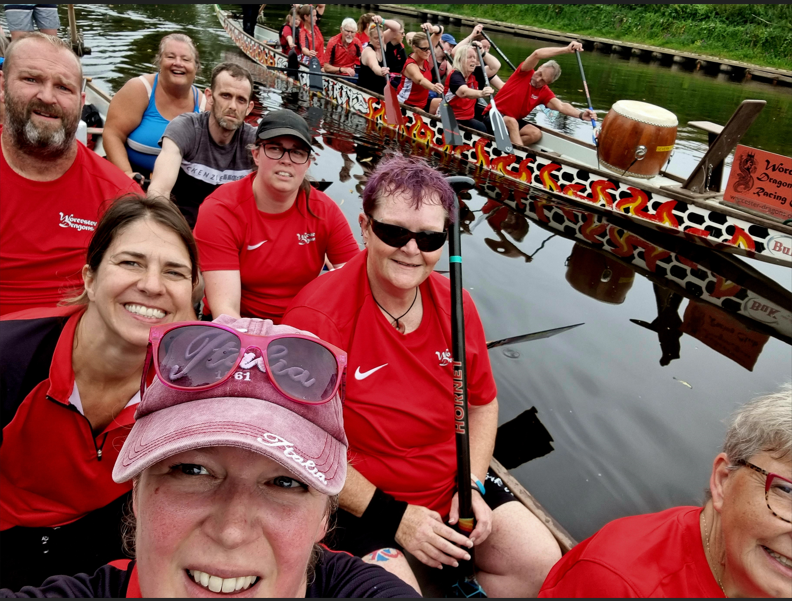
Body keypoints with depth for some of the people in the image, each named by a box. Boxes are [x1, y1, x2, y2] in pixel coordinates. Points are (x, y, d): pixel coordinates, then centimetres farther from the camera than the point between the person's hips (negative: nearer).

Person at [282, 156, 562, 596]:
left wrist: (471, 485, -4)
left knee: (543, 562, 2)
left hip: (452, 484, 6)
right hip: (357, 500, -5)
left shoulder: (456, 305, -4)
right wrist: (391, 518, -17)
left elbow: (482, 403, 9)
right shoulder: (317, 316, -22)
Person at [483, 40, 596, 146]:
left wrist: (580, 114, -36)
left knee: (536, 134, -18)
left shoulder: (545, 92, 1)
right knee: (511, 121, -37)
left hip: (515, 121, 5)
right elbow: (537, 54, -27)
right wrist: (566, 49, -33)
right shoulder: (525, 73, -8)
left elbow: (561, 106, -16)